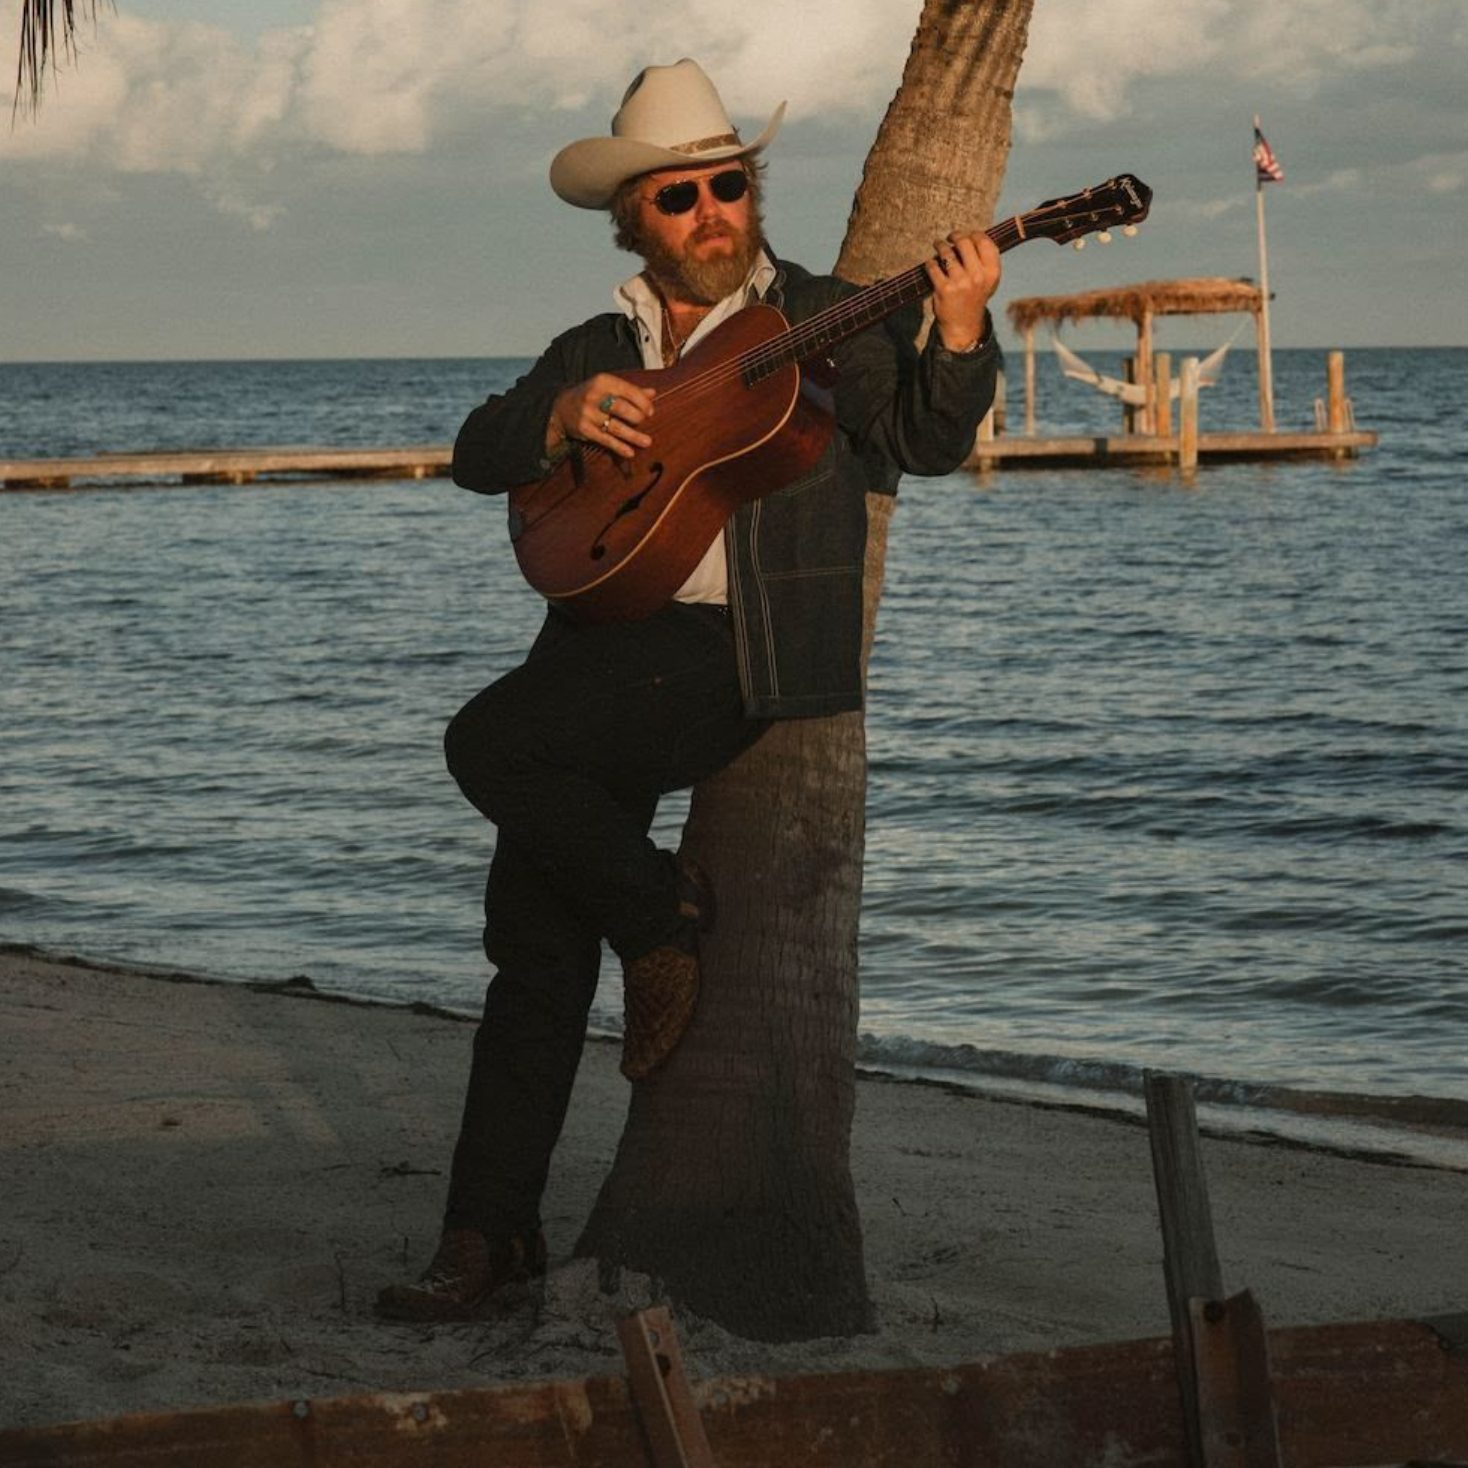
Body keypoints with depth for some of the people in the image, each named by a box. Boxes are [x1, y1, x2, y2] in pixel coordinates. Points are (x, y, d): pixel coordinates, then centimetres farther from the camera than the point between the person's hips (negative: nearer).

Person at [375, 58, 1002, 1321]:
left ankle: (661, 910, -5)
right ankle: (491, 1230, 6)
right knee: (534, 941, 0)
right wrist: (566, 415, -11)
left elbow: (923, 440, -7)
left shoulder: (823, 321, 7)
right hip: (610, 644, 5)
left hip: (737, 649, -5)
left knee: (490, 740, -26)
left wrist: (960, 330, -25)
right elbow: (478, 454, 9)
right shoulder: (598, 348, 21)